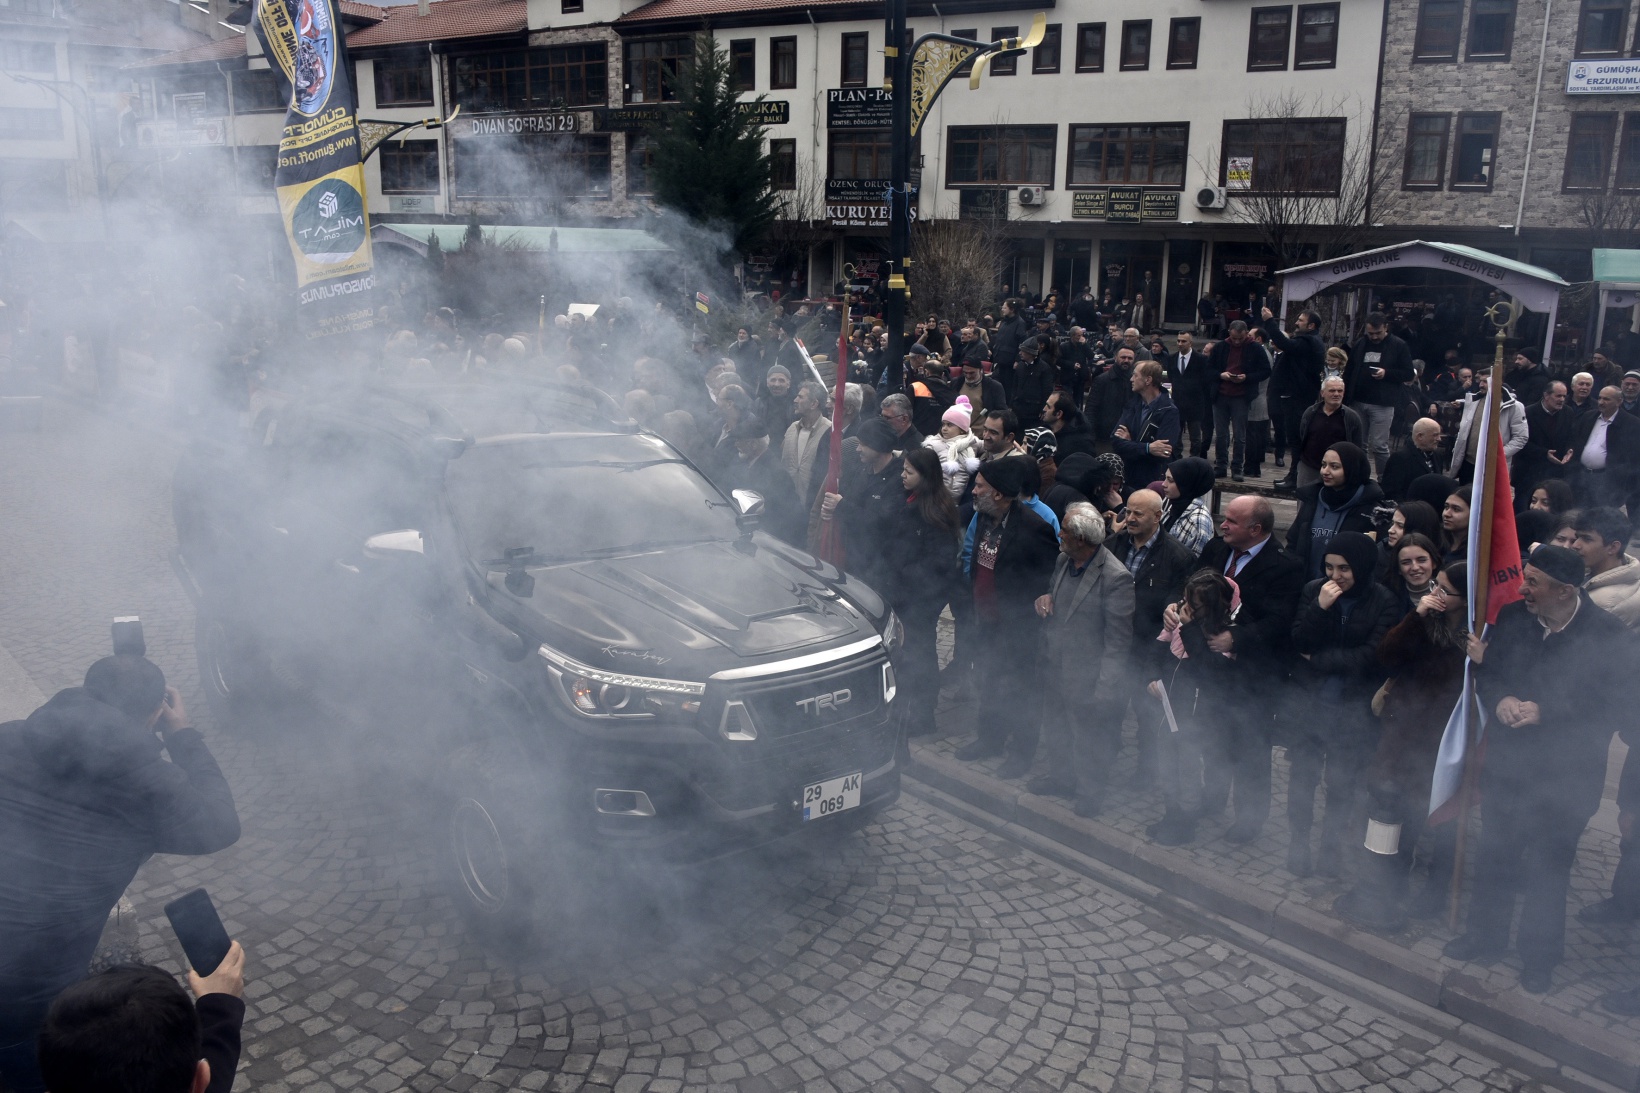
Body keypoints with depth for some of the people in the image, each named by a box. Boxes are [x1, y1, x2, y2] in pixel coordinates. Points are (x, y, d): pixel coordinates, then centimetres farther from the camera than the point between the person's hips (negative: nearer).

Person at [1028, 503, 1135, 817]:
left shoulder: (1116, 578, -25)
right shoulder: (1063, 561, -1)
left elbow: (1118, 641, -21)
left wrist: (1106, 691, -21)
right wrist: (1045, 598, -7)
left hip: (1088, 680, -7)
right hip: (1054, 669, 7)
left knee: (1090, 739, 14)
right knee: (1055, 731, 26)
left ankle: (1090, 792, 36)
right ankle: (1061, 777, 49)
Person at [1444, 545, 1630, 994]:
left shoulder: (1607, 634, -17)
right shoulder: (1513, 617, -5)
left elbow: (1614, 708, -17)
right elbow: (1487, 672, 5)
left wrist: (1546, 713, -24)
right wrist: (1501, 699, -16)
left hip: (1565, 776, -4)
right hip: (1506, 765, 4)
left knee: (1548, 868, 11)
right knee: (1494, 856, 18)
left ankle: (1539, 956, 31)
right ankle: (1485, 936, 38)